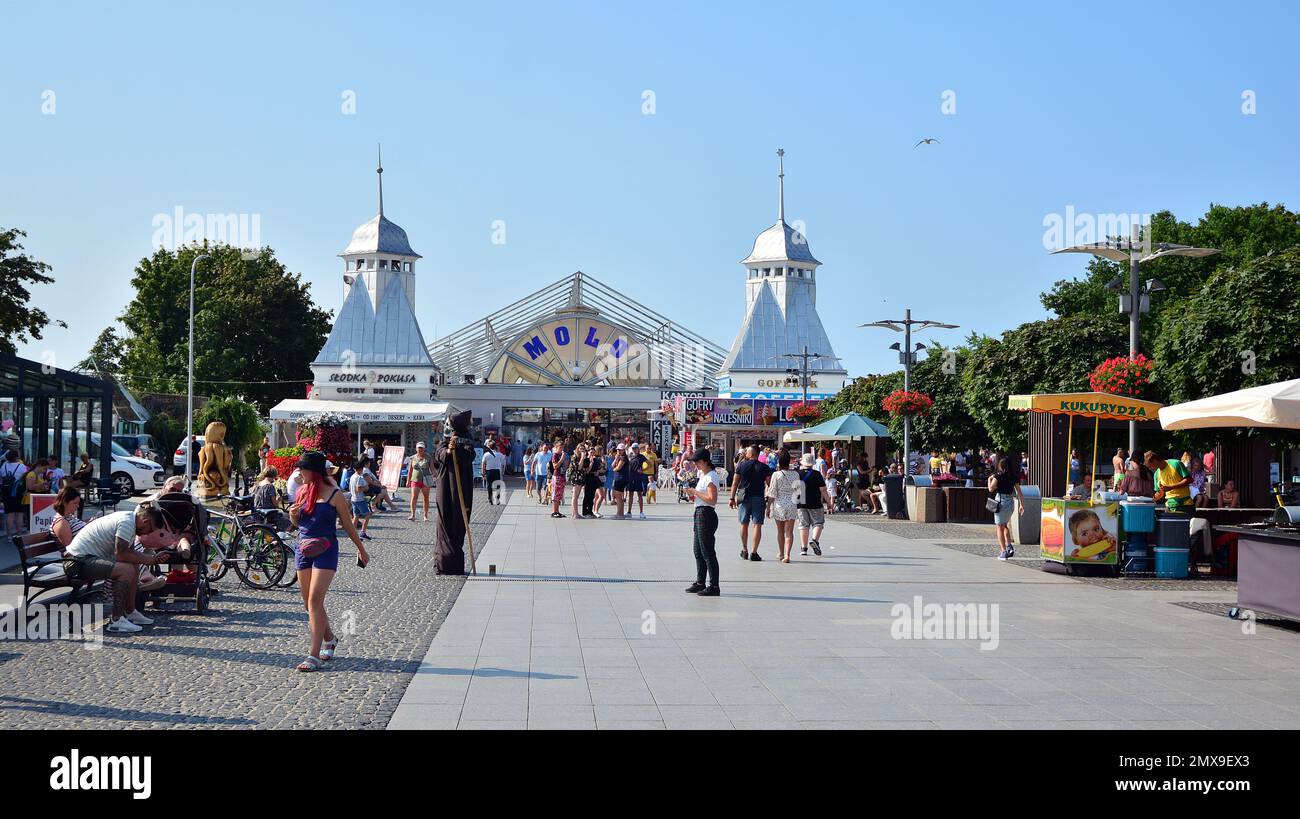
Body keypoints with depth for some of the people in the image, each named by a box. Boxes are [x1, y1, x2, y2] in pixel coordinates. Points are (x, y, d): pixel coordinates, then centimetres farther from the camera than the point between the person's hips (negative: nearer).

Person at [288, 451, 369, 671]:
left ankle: (315, 656, -15)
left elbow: (347, 524, 4)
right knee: (309, 603, 10)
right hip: (303, 549, 6)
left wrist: (361, 549, 11)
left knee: (315, 600, -15)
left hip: (325, 550, -6)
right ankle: (329, 639, 35)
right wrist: (293, 514, -3)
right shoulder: (301, 492, 8)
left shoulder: (334, 495, -6)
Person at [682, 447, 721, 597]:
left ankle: (714, 586, -4)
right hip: (700, 514, 11)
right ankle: (700, 582, 25)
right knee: (698, 551, 16)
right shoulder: (702, 475, 16)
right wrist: (693, 495, 10)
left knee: (708, 552, -7)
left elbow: (712, 499, -24)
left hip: (707, 515, -11)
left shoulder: (711, 477, -14)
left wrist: (695, 492, -17)